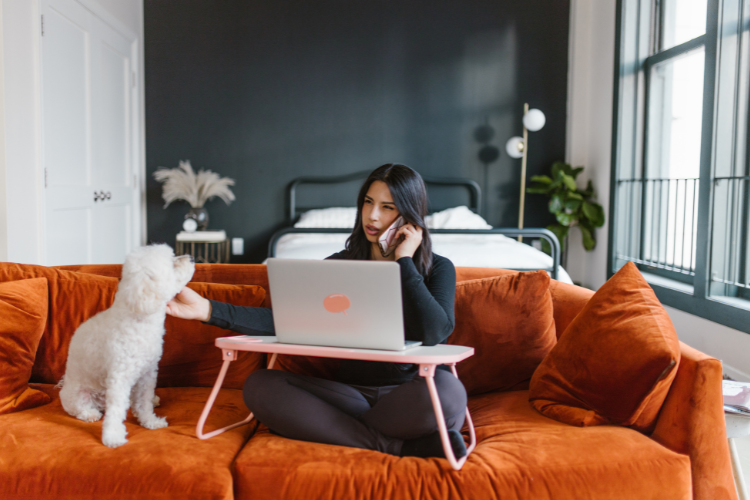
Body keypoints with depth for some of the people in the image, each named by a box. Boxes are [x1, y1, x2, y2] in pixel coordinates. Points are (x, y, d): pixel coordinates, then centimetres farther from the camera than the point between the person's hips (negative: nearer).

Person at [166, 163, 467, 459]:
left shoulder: (438, 269, 1)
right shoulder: (339, 265, 10)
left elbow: (433, 333, -19)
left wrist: (404, 261, -10)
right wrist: (209, 310, -15)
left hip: (408, 398, -4)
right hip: (351, 392, 4)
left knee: (447, 389, -38)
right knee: (259, 384, -21)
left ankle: (342, 434, -18)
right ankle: (395, 446, -23)